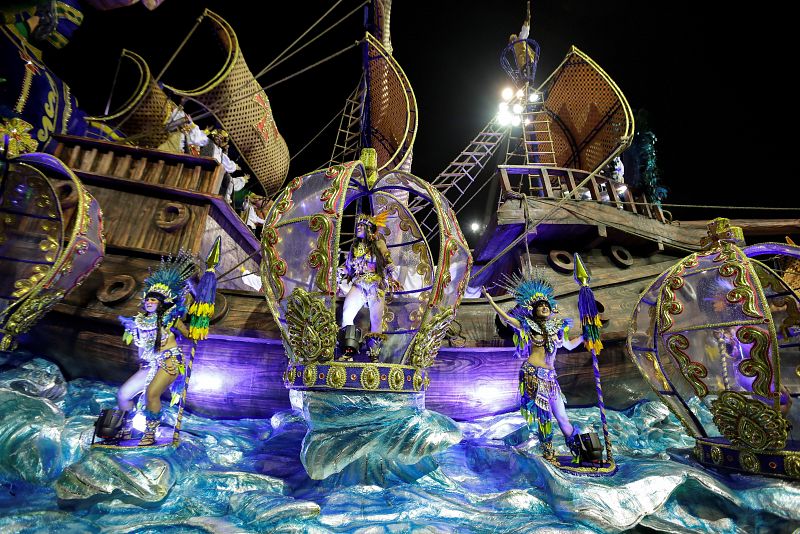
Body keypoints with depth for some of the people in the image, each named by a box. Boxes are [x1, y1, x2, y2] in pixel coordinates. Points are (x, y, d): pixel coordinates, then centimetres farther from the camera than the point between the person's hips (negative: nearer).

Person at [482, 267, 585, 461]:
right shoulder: (529, 326, 0)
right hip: (533, 374, -4)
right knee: (542, 413, -1)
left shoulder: (556, 328, 13)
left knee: (561, 416, 7)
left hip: (550, 376, 4)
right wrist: (490, 301, -9)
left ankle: (578, 451, 19)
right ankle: (548, 454, 10)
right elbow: (506, 318, -6)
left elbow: (569, 345, 28)